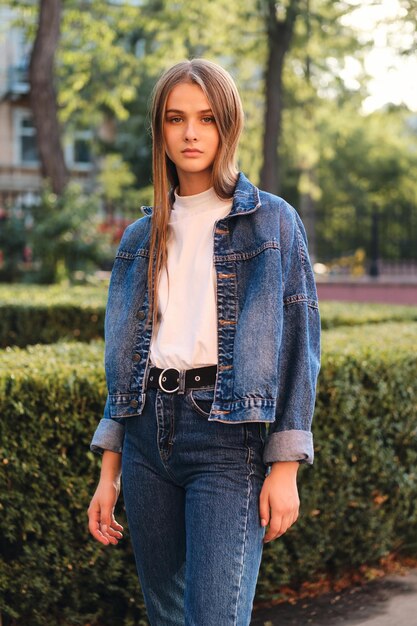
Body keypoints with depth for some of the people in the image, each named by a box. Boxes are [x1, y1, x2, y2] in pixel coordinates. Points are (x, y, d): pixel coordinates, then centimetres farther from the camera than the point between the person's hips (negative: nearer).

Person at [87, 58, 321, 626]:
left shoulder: (272, 221, 1)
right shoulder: (142, 237, 14)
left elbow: (298, 343, -2)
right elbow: (123, 355, 15)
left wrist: (285, 467, -9)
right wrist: (109, 472, 11)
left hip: (229, 436, -4)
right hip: (148, 431, 5)